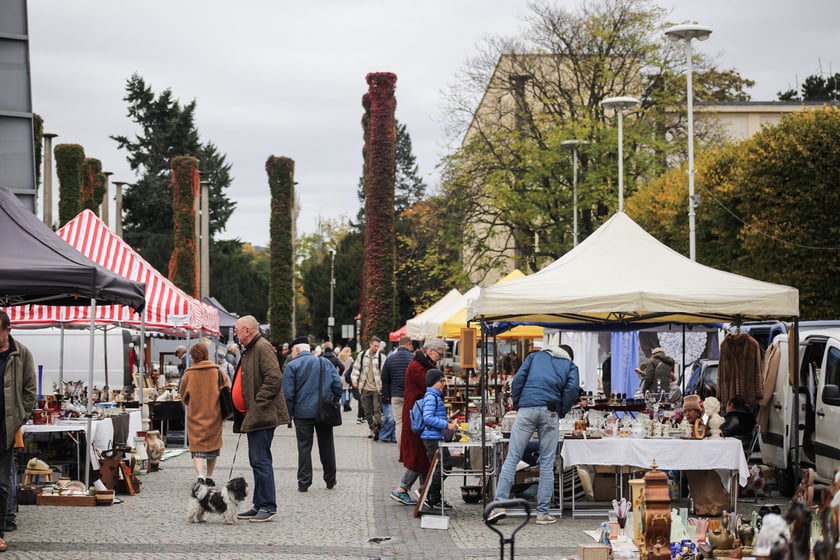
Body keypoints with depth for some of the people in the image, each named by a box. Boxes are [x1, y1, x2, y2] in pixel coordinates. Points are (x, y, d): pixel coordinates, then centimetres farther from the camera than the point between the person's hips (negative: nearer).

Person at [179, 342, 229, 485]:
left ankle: (200, 475, -20)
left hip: (195, 415, -1)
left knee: (197, 446, 0)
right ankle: (209, 477, 20)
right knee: (213, 445, 15)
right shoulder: (218, 372, -3)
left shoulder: (188, 373, -4)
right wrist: (222, 409, 13)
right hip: (214, 415, 1)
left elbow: (183, 397, 5)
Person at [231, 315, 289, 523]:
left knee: (261, 460, -10)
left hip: (261, 416, -11)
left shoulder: (263, 348, -14)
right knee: (257, 461, 13)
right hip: (253, 416, 11)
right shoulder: (249, 350, 19)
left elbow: (274, 378, -24)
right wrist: (246, 409, 18)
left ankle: (268, 507, -6)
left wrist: (258, 403, -21)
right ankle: (259, 505, 19)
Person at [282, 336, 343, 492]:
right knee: (326, 446, 12)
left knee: (304, 447, 3)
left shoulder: (292, 366, -5)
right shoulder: (325, 362, 7)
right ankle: (330, 481, 19)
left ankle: (304, 482, 0)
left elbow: (288, 393, -10)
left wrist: (290, 413, 0)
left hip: (303, 413, -3)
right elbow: (337, 385, 2)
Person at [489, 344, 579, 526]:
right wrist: (561, 413, 9)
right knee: (547, 462, 4)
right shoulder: (570, 365, 22)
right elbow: (572, 389, 2)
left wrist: (517, 405, 12)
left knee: (512, 457, -1)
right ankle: (543, 512, 2)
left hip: (526, 409, 0)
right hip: (550, 412, 0)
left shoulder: (535, 356, 24)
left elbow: (518, 379, 9)